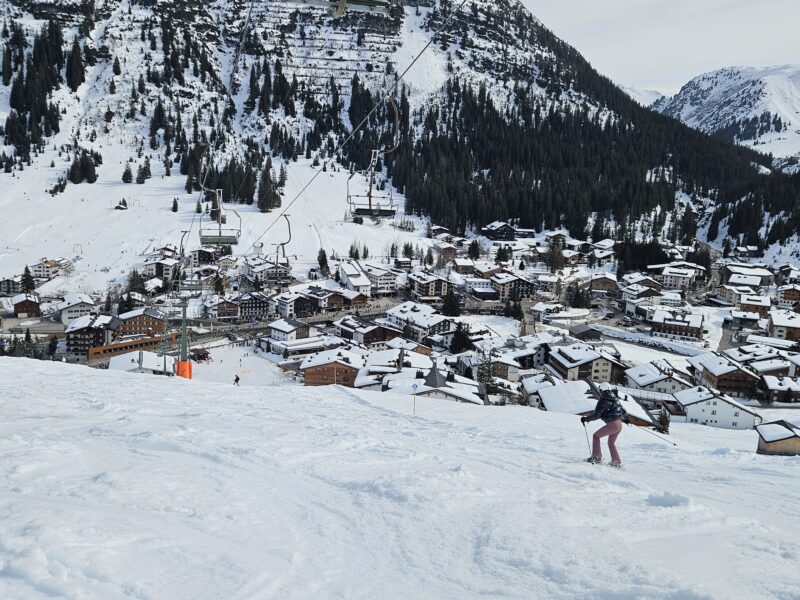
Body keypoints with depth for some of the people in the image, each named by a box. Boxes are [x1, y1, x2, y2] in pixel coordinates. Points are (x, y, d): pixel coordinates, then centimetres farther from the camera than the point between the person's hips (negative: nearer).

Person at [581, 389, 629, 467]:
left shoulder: (602, 401, -10)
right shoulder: (615, 399, 11)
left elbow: (596, 415, -15)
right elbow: (623, 411, 22)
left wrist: (586, 419, -4)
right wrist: (626, 418, 41)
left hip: (611, 425, -7)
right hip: (619, 424, 7)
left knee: (596, 436, 13)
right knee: (611, 443, 24)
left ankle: (597, 457, 9)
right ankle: (617, 463, 23)